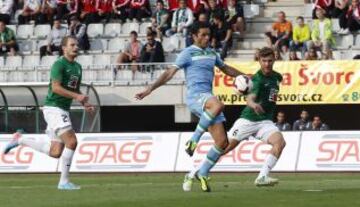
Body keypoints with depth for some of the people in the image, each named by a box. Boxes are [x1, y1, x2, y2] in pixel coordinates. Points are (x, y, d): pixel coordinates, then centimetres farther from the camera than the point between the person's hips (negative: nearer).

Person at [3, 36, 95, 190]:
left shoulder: (77, 67, 16)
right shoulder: (59, 64, -11)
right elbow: (56, 87, -21)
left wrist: (85, 104, 9)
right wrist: (76, 96, -25)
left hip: (64, 110, 9)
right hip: (54, 108, -9)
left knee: (55, 152, 6)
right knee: (71, 142, -17)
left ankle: (20, 140, 22)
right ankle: (64, 181, -10)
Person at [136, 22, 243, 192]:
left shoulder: (211, 53, 21)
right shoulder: (188, 53, 0)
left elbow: (225, 68, 38)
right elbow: (170, 73, -7)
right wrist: (150, 89, -17)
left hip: (208, 98, 7)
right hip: (195, 95, -7)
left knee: (222, 142, -3)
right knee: (218, 105, -41)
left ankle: (202, 174, 9)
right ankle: (194, 140, -29)